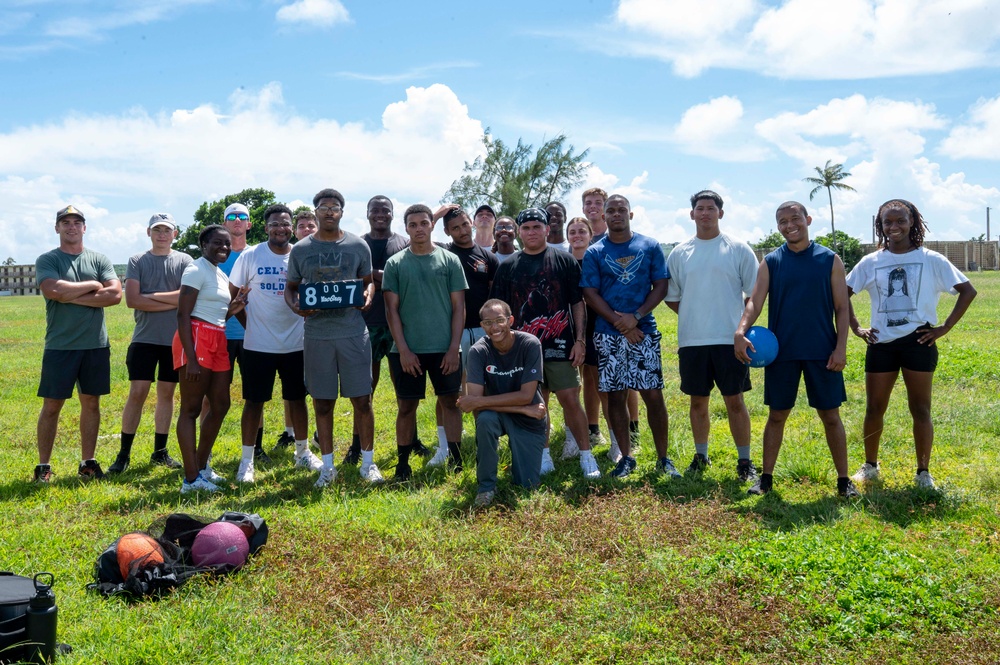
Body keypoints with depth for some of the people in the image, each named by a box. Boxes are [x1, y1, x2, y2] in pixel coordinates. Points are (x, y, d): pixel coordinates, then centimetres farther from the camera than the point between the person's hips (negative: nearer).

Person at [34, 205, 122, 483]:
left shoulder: (100, 259, 8)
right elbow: (53, 290, -18)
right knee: (51, 406, 2)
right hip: (60, 345, -2)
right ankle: (43, 466, 12)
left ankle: (88, 462, 18)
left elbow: (115, 294, -7)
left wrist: (72, 296, -11)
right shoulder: (46, 260, 1)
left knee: (91, 403, 8)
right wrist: (93, 286, -8)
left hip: (96, 344, 2)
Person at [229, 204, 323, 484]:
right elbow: (233, 294, 2)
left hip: (296, 342, 2)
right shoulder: (250, 256, -4)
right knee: (254, 400, 3)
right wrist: (247, 323, -2)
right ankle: (247, 460, 12)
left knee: (298, 398, 13)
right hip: (258, 345, -2)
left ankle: (303, 452, 28)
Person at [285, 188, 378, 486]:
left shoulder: (358, 246, 5)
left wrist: (368, 296, -9)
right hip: (317, 334, 1)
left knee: (362, 399, 1)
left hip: (353, 331, -1)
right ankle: (328, 465, 20)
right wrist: (296, 306, -10)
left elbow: (368, 281, 14)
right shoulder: (300, 249, 6)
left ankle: (368, 462, 16)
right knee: (322, 402, 7)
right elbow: (290, 288, 13)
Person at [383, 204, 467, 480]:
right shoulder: (395, 264, 4)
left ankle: (455, 457, 17)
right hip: (407, 350, 0)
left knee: (450, 402, 6)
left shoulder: (450, 260, 4)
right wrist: (403, 350, -7)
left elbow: (459, 307, 3)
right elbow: (392, 310, 1)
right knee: (406, 406, 6)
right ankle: (403, 462, 17)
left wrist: (454, 347, -5)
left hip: (445, 348, 0)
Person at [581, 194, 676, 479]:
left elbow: (661, 286, 1)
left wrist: (636, 317, -13)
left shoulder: (650, 246, 5)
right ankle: (626, 457, 17)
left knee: (653, 394, -1)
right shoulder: (594, 252, 5)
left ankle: (663, 458, 11)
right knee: (616, 395, 5)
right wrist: (619, 322, -11)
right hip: (608, 335, 1)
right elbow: (590, 294, -1)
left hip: (644, 332, -1)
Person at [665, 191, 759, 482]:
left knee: (735, 400, 1)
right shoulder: (679, 253, 7)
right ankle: (701, 456, 26)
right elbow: (671, 297, 14)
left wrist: (743, 323, -7)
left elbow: (754, 293, 1)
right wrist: (695, 316, 5)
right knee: (698, 400, 11)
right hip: (691, 340, 3)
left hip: (730, 339, -2)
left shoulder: (738, 249, 1)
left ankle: (745, 461, 13)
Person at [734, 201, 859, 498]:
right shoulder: (770, 262, 3)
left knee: (830, 415, 6)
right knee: (777, 415, 8)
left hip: (822, 352, -1)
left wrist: (841, 347, -8)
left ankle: (843, 480, 17)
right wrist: (741, 331, -25)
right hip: (781, 351, 1)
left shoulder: (830, 260, 2)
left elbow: (841, 308, 1)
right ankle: (766, 477, 18)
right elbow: (755, 301, -7)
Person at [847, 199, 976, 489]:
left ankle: (924, 472, 16)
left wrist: (945, 327, -6)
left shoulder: (930, 260, -1)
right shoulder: (871, 262, 5)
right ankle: (870, 466, 24)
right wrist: (856, 328, 2)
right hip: (881, 344, 2)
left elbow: (968, 290, 0)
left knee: (920, 409, 4)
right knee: (874, 409, 7)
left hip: (918, 343, -2)